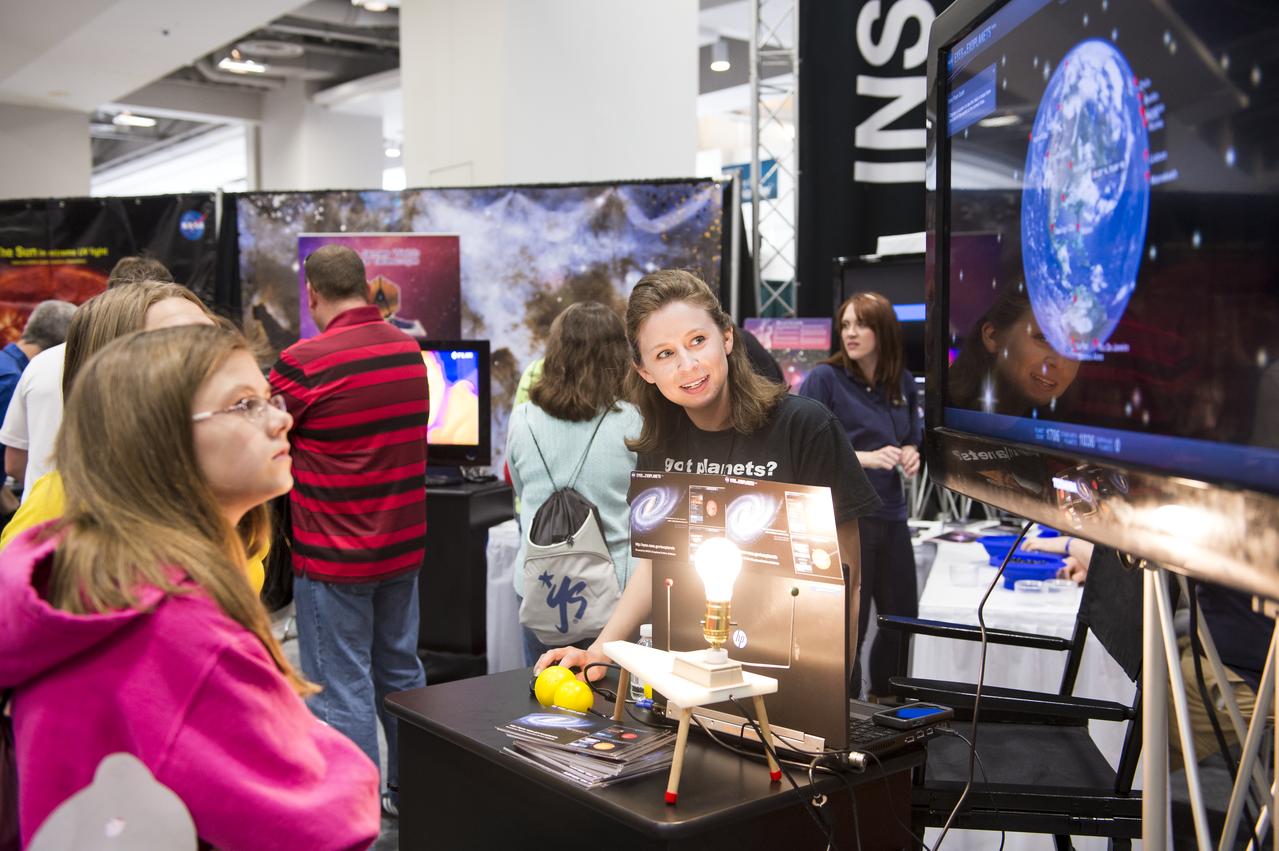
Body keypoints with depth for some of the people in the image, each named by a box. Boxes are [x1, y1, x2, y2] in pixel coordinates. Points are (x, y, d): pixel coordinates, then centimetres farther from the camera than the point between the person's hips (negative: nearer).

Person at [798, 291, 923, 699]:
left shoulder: (902, 381, 7)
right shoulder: (825, 379, -10)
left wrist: (911, 453, -3)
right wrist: (865, 457, -22)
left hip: (891, 515, 6)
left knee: (902, 616, 16)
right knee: (848, 622, 0)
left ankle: (884, 696, 37)